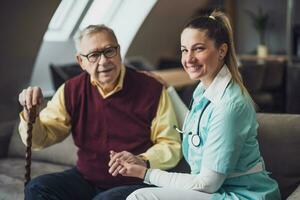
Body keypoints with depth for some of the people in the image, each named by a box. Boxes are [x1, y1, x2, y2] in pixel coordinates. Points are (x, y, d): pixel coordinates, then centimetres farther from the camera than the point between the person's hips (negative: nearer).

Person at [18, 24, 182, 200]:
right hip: (85, 179, 4)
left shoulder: (152, 90, -9)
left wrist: (143, 161, -23)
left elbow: (172, 146, -5)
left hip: (135, 183, -4)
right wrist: (30, 112, -15)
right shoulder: (71, 91, 2)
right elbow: (40, 139, 5)